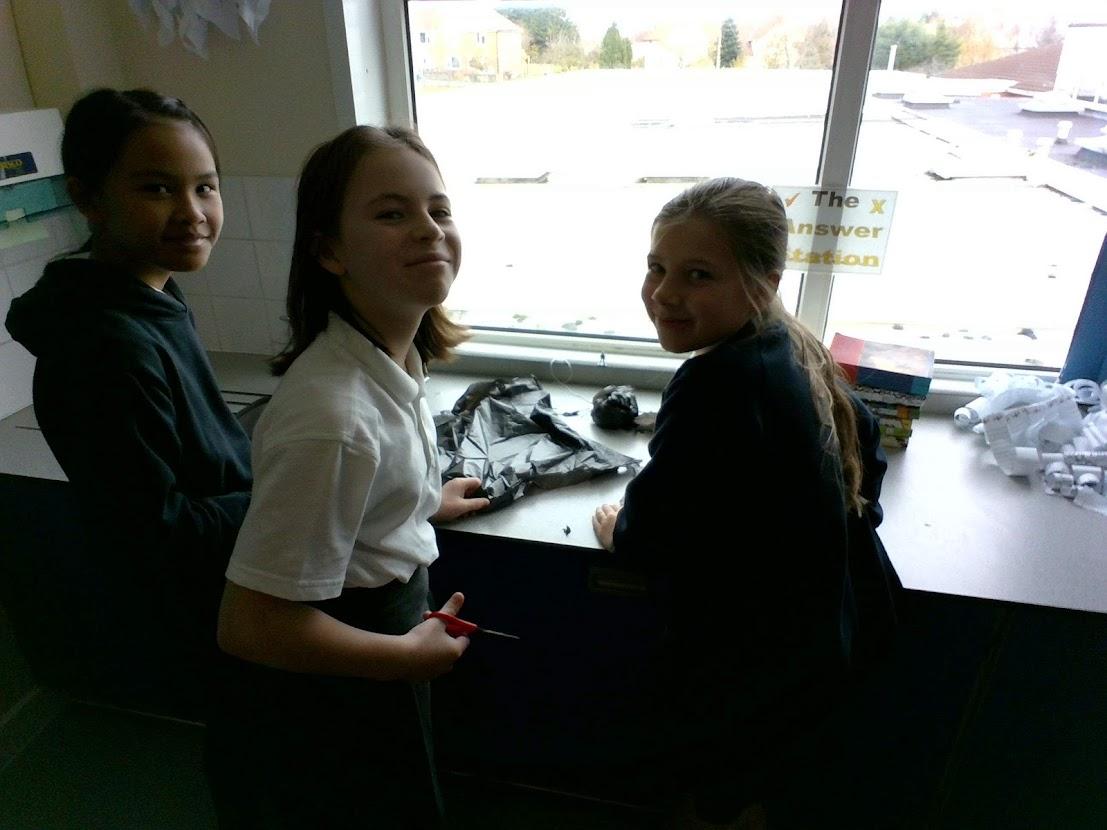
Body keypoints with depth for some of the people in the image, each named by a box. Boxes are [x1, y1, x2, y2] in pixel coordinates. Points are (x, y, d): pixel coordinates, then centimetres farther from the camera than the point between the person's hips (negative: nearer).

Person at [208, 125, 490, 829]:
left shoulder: (396, 355, -8)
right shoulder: (333, 416, -36)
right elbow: (253, 625, -30)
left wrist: (425, 502, 9)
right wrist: (412, 654, -19)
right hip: (331, 698, -8)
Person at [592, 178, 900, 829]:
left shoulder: (718, 385, -33)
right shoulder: (796, 350, -4)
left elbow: (653, 533, -24)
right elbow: (864, 441, 12)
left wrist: (618, 529, -3)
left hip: (749, 668, -8)